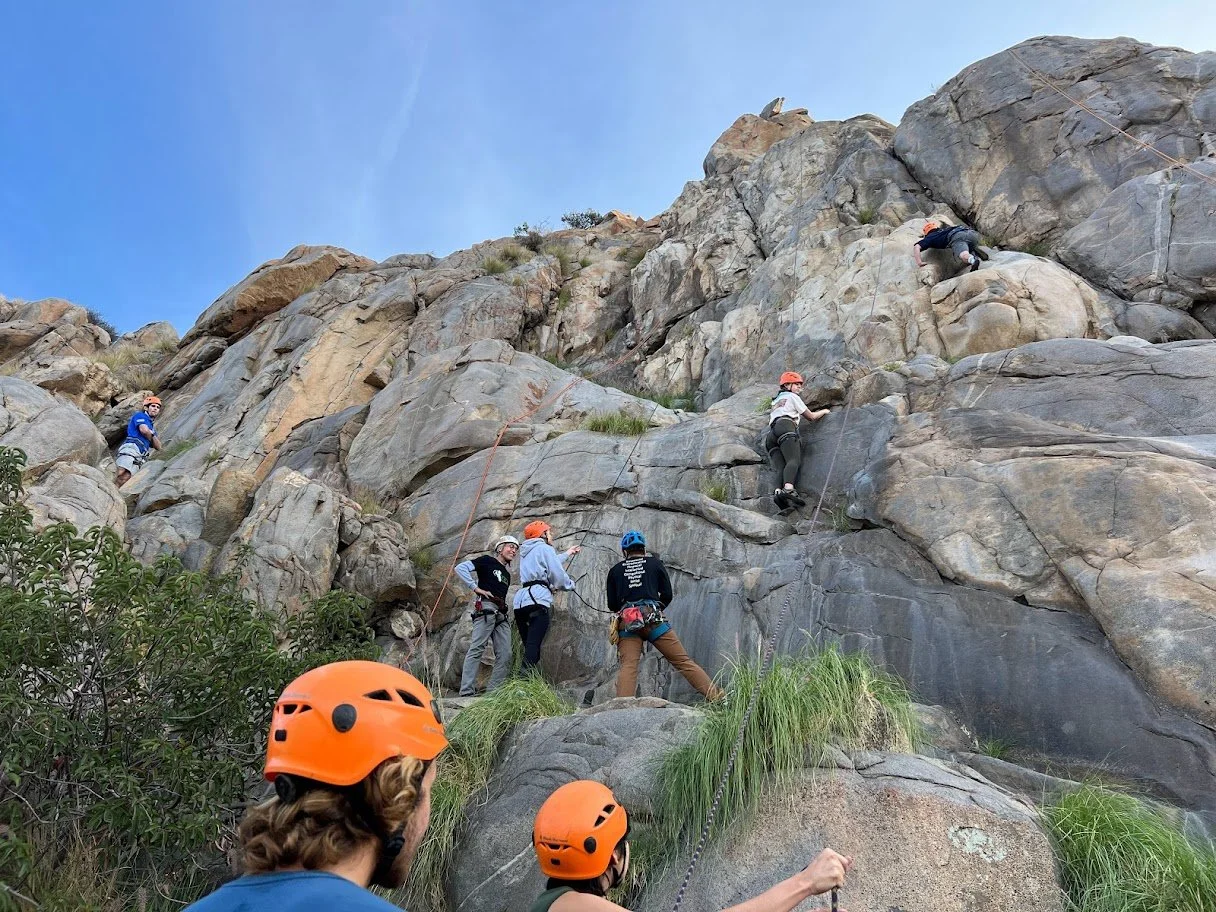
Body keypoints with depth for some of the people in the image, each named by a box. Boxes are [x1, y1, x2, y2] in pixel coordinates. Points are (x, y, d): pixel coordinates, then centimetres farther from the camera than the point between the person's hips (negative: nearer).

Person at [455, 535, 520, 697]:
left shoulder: (507, 574, 29)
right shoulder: (487, 561, 7)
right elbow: (460, 568, -3)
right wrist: (476, 588, -8)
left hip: (502, 614, 8)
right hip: (486, 608, -8)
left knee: (505, 655, -2)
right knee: (476, 649, -13)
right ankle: (466, 692, -16)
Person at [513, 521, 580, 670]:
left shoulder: (526, 552, 28)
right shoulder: (544, 548, 4)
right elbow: (557, 574, -3)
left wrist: (567, 554, 55)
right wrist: (570, 584, 17)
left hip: (520, 601, 8)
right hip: (537, 600, -8)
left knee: (529, 647, 9)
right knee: (533, 648, -15)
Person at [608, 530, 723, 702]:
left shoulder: (615, 571, 16)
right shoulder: (655, 563, 17)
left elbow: (612, 605, 14)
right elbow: (667, 596, 14)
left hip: (627, 623, 0)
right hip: (654, 620, 0)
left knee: (628, 667, -8)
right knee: (683, 661, 3)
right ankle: (716, 696, 0)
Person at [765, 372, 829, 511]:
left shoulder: (775, 401, 41)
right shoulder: (792, 396, 21)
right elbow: (811, 417, 23)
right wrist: (824, 411, 42)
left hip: (772, 433, 7)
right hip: (786, 427, -7)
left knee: (782, 468, -13)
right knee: (794, 460, -27)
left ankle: (778, 491, -42)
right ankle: (788, 489, -54)